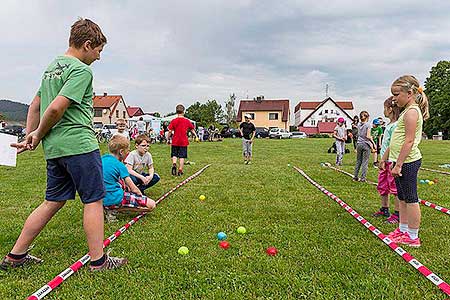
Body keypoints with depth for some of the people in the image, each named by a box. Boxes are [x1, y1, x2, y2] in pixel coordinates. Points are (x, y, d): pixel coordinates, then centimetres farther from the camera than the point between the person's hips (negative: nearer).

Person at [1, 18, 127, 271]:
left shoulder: (53, 66, 19)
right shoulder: (81, 71, -10)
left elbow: (35, 106, 20)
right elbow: (56, 108, -18)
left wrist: (30, 136, 17)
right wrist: (38, 135, -4)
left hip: (55, 147, 9)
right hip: (79, 144, -9)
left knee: (54, 201, 16)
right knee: (94, 200, 0)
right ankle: (98, 260, 8)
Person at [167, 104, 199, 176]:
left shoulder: (173, 121, -2)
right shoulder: (187, 121, 0)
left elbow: (170, 131, -4)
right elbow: (192, 130, 7)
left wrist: (168, 139, 7)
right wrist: (196, 137, 20)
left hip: (175, 141, 0)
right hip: (184, 142, 0)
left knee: (174, 155, 13)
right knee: (182, 157, 5)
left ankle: (174, 164, -13)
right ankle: (180, 170, 6)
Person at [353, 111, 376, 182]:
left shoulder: (358, 124, 5)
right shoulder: (367, 125, -10)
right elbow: (368, 136, -12)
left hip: (359, 144, 5)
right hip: (366, 144, -5)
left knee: (358, 161, 13)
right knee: (365, 162, 1)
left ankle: (355, 177, 15)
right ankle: (363, 178, 2)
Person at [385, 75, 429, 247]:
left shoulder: (412, 111, -15)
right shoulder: (407, 111, 16)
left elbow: (409, 141, -21)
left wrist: (398, 164, -21)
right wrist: (386, 158, 21)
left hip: (408, 162, -10)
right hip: (402, 161, 10)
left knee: (410, 199, -1)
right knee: (402, 198, 17)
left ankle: (413, 237, 10)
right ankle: (403, 230, 30)